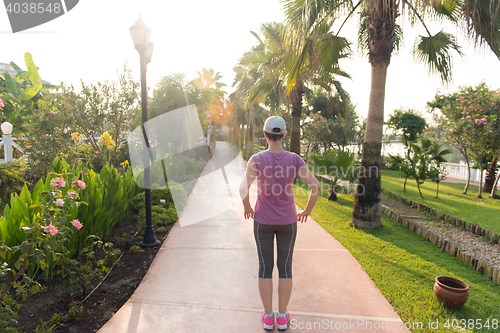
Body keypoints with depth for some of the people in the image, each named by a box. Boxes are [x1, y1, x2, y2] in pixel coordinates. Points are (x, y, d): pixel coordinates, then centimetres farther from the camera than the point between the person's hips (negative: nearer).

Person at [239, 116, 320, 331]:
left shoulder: (257, 159, -13)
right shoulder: (294, 159, -9)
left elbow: (243, 188, -25)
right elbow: (316, 186, -15)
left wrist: (247, 207, -4)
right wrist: (307, 210, 2)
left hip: (263, 221, -1)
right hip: (287, 221, 1)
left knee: (265, 267, 13)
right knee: (285, 268, 15)